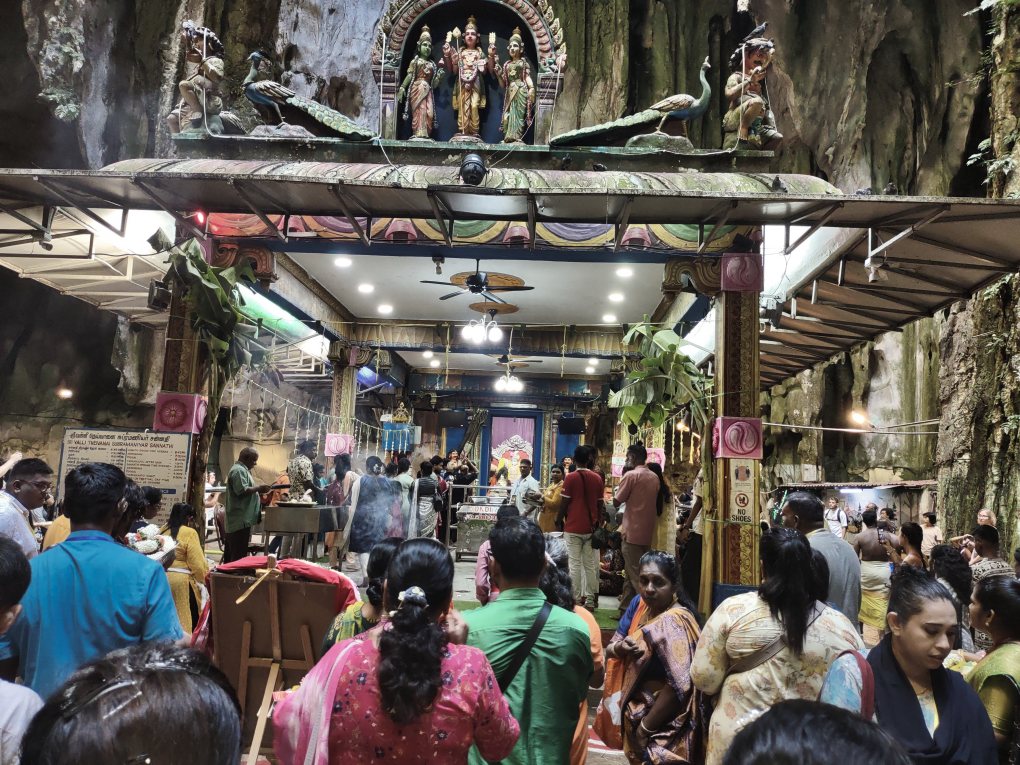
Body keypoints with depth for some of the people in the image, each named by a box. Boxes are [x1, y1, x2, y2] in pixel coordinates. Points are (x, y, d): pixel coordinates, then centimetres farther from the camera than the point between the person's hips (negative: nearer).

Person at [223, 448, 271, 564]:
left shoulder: (242, 470, 22)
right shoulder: (239, 470, -12)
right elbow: (242, 490, -23)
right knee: (239, 555, -11)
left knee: (231, 554, 13)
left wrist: (258, 489, 17)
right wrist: (259, 488, -15)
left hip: (236, 520, 11)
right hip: (241, 520, -11)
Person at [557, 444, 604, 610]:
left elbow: (564, 503, -6)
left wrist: (559, 521, 7)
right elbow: (599, 503, 7)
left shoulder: (571, 477, -7)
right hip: (591, 527, 4)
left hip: (573, 528, -4)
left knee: (575, 564, 0)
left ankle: (576, 600, 2)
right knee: (590, 564, 8)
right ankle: (590, 600, 11)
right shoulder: (597, 478, 3)